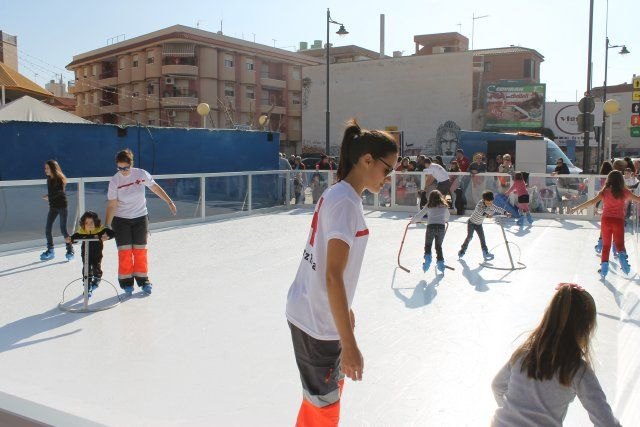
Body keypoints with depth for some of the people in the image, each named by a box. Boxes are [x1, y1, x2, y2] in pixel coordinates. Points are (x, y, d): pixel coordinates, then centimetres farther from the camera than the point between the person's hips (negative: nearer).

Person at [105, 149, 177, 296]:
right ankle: (126, 283, 12)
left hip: (140, 218, 1)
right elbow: (112, 205, -15)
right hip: (121, 220, -1)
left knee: (140, 251, 5)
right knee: (125, 251, -1)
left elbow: (156, 188, 4)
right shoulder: (114, 181, -13)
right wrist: (107, 225, -19)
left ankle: (143, 281, 17)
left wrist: (170, 202, 7)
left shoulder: (141, 174, -10)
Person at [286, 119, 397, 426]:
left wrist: (344, 309, 24)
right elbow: (333, 275, -26)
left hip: (316, 311, 9)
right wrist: (349, 344, -24)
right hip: (317, 321, -9)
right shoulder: (346, 202, -22)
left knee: (333, 386, 27)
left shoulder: (338, 193, 7)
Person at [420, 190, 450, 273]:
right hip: (441, 227, 2)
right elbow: (447, 216, 27)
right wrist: (446, 221, 49)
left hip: (431, 226, -2)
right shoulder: (444, 206, 13)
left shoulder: (429, 206, 6)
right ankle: (440, 263, 15)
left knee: (428, 245, 12)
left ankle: (427, 259, -11)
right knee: (439, 246, 17)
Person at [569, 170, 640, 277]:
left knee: (606, 245, 12)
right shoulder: (624, 192, 0)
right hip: (619, 220, -1)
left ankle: (604, 268, 7)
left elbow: (592, 201, -10)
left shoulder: (604, 192, -2)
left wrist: (577, 208, -8)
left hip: (606, 220, 1)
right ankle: (622, 256, -24)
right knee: (619, 244, 9)